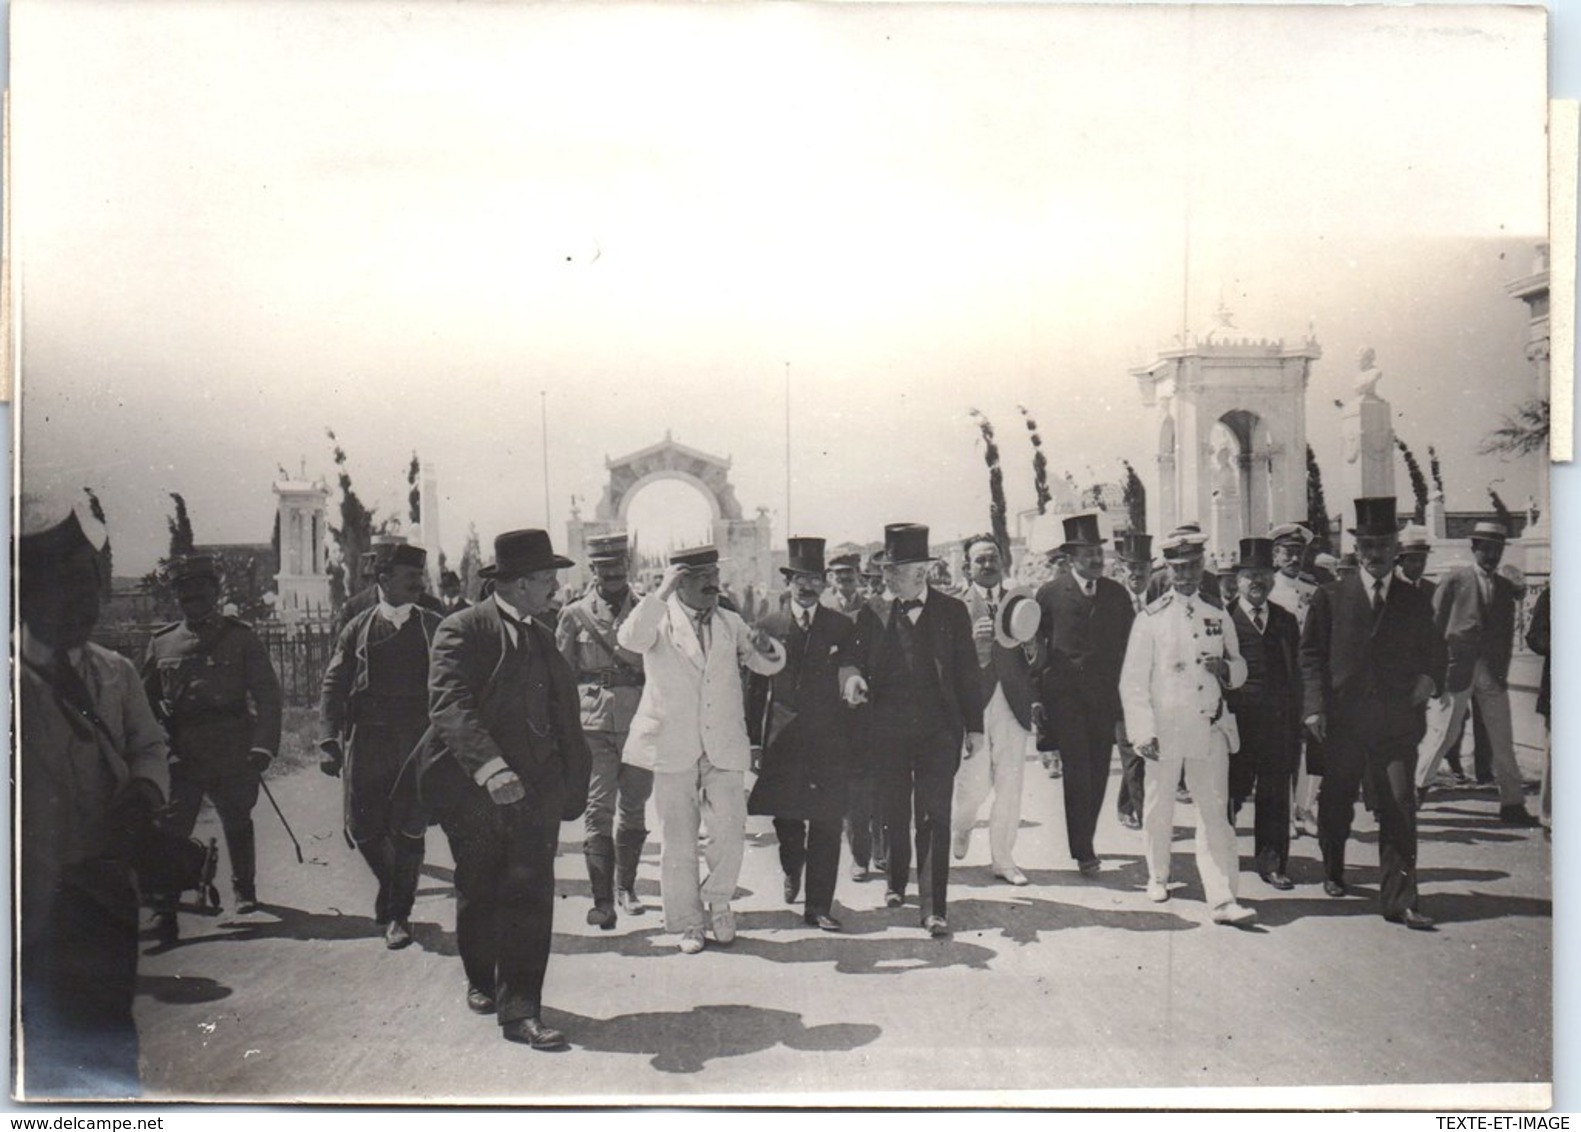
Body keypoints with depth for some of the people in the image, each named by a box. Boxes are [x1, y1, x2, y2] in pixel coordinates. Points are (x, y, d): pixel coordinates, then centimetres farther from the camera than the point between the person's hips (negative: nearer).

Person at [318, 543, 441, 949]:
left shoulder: (434, 628, 6)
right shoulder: (358, 629, 6)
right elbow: (333, 686, 5)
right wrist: (329, 740, -5)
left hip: (418, 743, -1)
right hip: (366, 743, 1)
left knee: (408, 830, -3)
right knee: (362, 829, 6)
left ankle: (398, 915, 12)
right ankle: (391, 883, 35)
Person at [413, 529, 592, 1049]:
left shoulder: (542, 638, 16)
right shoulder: (462, 630, -8)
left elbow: (562, 710, 18)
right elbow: (450, 706, -21)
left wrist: (569, 779, 8)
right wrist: (489, 767, -34)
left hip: (535, 790, 4)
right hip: (474, 790, -4)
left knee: (531, 895, -4)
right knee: (479, 893, 13)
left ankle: (520, 1010, -1)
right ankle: (481, 982, 36)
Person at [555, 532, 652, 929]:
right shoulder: (575, 614, 5)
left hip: (638, 721, 2)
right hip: (593, 722, -2)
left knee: (634, 805, 10)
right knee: (598, 807, -6)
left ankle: (625, 886, 26)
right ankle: (602, 899, -3)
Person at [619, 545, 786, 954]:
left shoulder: (730, 624, 14)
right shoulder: (660, 620, 1)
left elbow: (771, 666, 16)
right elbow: (629, 640, -21)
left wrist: (766, 647, -8)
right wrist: (660, 593, -25)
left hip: (724, 748, 3)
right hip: (673, 747, -3)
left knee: (730, 832, -4)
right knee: (678, 839, 5)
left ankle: (718, 902, 21)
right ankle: (687, 923, 18)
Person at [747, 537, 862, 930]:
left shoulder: (842, 627, 5)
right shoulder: (770, 626, 6)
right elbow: (756, 686, 7)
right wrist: (754, 738, 5)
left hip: (829, 740, 0)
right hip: (782, 738, 1)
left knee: (826, 824, -1)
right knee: (785, 816, 6)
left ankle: (819, 906, 7)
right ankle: (793, 868, 39)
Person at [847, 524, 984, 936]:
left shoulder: (952, 612, 1)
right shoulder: (872, 615, 3)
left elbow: (967, 673, 5)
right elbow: (862, 665, 9)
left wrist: (974, 726, 5)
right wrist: (855, 679, -15)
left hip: (938, 731, -2)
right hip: (887, 729, 2)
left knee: (935, 817, -6)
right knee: (893, 813, 13)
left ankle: (934, 906, -2)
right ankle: (897, 882, 37)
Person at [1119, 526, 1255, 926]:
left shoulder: (1219, 616, 10)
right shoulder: (1150, 619, -1)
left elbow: (1240, 670, 18)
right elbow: (1133, 682, -3)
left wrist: (1226, 669, -6)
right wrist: (1144, 731, -11)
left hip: (1210, 729, 2)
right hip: (1164, 729, -2)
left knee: (1215, 813, -4)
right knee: (1159, 809, 12)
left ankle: (1223, 899, -6)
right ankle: (1158, 877, 34)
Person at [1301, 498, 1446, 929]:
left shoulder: (1415, 602, 9)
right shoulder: (1331, 598, 4)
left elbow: (1434, 651, 22)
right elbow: (1311, 654, 1)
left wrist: (1429, 678, 0)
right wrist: (1314, 706, -9)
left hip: (1397, 721, 1)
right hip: (1342, 719, 0)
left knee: (1399, 809, -5)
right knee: (1336, 802, 13)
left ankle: (1399, 900, -2)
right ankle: (1333, 872, 37)